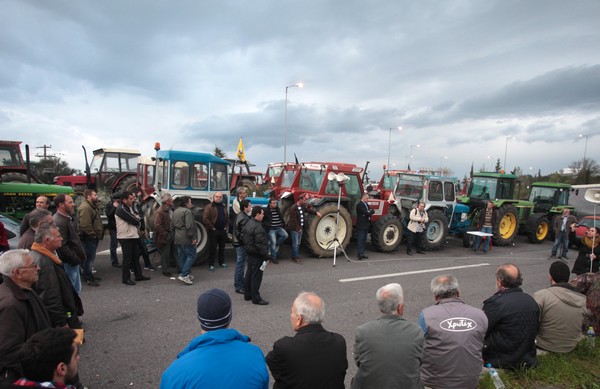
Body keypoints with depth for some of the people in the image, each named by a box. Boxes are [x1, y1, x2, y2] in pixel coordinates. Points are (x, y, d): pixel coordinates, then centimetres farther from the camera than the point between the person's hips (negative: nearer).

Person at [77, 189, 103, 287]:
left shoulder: (92, 206, 18)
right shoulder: (85, 207, -18)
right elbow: (85, 225, -26)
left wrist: (97, 234, 18)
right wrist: (93, 234, -19)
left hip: (93, 237, 11)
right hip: (89, 237, -11)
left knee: (91, 257, 18)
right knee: (90, 257, -5)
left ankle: (89, 275, 30)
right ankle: (88, 279, 3)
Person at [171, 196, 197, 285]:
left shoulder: (175, 211, 15)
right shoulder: (187, 211, -16)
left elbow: (172, 225, 21)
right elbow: (189, 226, -24)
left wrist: (174, 237, 27)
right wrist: (193, 237, -20)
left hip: (177, 239, 9)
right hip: (186, 239, -9)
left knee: (182, 256, 14)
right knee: (191, 256, -3)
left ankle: (185, 274, 21)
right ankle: (184, 275, -11)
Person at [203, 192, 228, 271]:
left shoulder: (223, 207, 14)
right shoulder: (209, 207, -7)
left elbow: (227, 218, 22)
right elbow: (205, 219, -14)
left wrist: (225, 226, 8)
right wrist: (212, 227, -14)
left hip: (223, 231, 6)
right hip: (213, 231, -6)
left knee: (222, 247, 14)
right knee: (212, 248, -1)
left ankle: (222, 262, 27)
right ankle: (211, 264, 8)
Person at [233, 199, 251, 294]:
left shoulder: (239, 215, 11)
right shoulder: (244, 219, -21)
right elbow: (244, 233, -24)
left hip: (237, 243, 11)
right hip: (241, 245, -11)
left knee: (239, 264, 20)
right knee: (240, 265, -3)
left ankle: (239, 283, 32)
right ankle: (239, 287, 5)